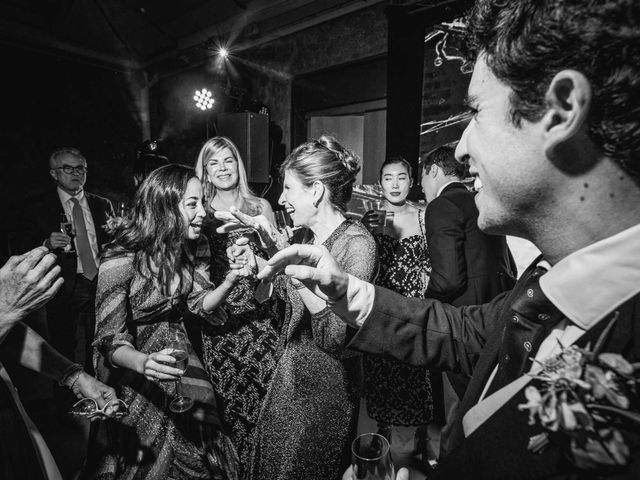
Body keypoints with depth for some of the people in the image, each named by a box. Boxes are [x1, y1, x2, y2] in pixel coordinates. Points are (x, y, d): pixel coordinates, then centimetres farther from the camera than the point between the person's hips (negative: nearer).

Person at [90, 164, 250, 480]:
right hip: (133, 367, -4)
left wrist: (230, 282, -22)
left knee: (199, 448, 16)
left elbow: (199, 303, -3)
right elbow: (110, 340, -23)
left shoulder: (194, 247, -10)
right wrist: (144, 362, -43)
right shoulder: (122, 260, -28)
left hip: (176, 354, 5)